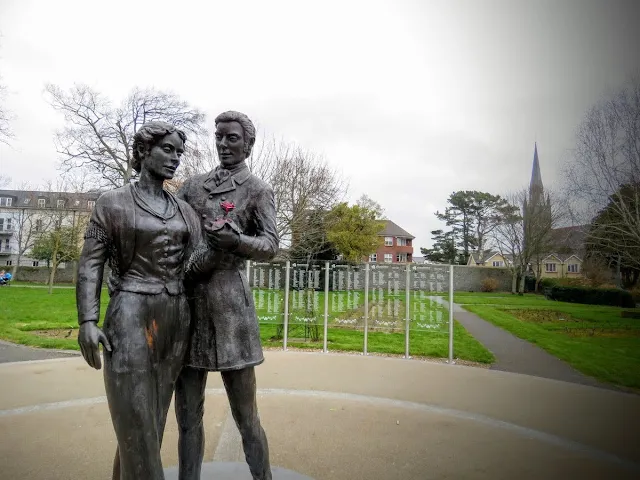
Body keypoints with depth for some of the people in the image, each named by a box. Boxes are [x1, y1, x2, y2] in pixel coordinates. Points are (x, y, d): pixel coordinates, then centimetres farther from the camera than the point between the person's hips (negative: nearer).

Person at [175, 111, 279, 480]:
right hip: (186, 302, 4)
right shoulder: (193, 185, 17)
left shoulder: (258, 190, 4)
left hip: (228, 301, -4)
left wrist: (235, 240, -25)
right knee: (188, 414, 12)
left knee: (245, 415, 4)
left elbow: (270, 246, -6)